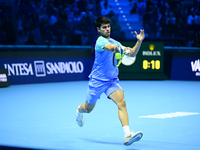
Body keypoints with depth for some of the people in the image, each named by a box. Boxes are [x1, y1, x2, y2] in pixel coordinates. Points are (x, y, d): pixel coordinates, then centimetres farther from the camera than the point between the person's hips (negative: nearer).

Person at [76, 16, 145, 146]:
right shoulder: (101, 41, -16)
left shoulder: (114, 42, 8)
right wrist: (124, 49, -60)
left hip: (112, 80, 5)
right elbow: (112, 48, -40)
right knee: (88, 108, 13)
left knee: (122, 103, -20)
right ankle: (79, 110, 52)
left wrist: (139, 41, -11)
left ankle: (127, 135, -31)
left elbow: (132, 53, 6)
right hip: (97, 80, -5)